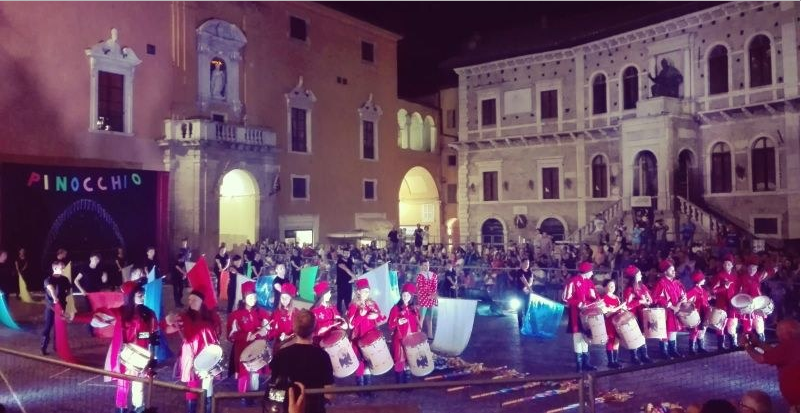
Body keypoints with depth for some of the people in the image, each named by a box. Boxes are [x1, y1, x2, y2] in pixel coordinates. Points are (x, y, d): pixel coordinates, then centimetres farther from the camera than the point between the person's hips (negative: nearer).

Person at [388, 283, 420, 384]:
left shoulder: (414, 309, 8)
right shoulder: (396, 308, -6)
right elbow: (390, 326, -8)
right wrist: (398, 323, -25)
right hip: (400, 339, -4)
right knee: (400, 361, -1)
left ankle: (407, 381, 21)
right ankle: (399, 383, 8)